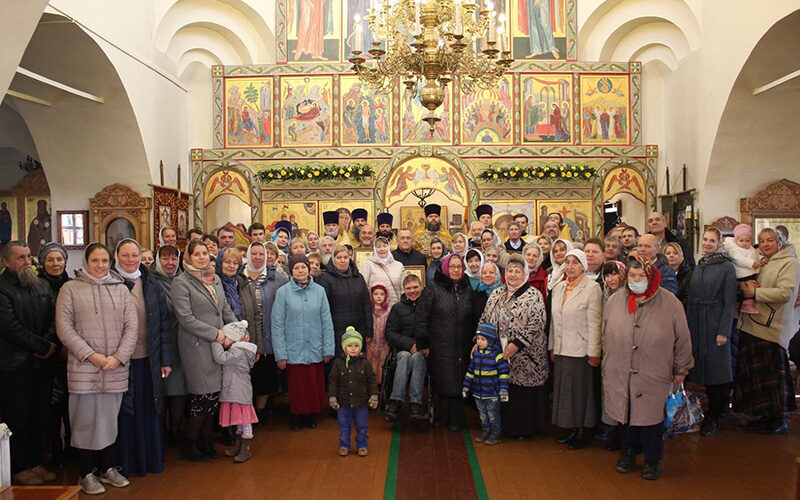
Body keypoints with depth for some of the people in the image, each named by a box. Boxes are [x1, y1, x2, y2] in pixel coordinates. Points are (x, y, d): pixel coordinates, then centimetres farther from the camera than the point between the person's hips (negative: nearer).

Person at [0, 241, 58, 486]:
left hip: (41, 362, 6)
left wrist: (50, 343, -12)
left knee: (39, 416, 11)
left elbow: (55, 317, 6)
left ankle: (35, 463, 23)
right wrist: (44, 346, -15)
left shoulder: (42, 285, 12)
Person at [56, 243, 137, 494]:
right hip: (83, 368, -2)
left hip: (116, 368, 2)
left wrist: (118, 357, -8)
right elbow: (64, 327, -4)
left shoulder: (121, 289, 10)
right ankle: (86, 474, 15)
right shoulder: (70, 289, 3)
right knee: (85, 419, 3)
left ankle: (109, 468, 23)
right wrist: (91, 355, -12)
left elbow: (131, 325, 5)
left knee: (110, 418, 9)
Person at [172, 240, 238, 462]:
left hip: (218, 344, 6)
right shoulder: (181, 282, -6)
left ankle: (205, 439, 24)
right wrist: (215, 333, -14)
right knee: (204, 396, -5)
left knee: (215, 395, 7)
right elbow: (185, 318, -13)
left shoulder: (215, 279, 14)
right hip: (197, 346, -6)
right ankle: (189, 444, 14)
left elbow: (226, 310, 20)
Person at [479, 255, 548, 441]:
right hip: (499, 354, 5)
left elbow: (536, 324, -14)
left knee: (523, 390, 0)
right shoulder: (497, 294, 12)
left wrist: (517, 344, -19)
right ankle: (507, 426, 24)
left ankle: (525, 429, 15)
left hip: (525, 355, -5)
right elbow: (485, 319, 15)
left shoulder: (533, 296, -6)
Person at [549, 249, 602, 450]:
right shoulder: (558, 288, 11)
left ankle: (581, 433, 15)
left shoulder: (592, 288, -8)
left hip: (581, 350, -6)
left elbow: (594, 323, -11)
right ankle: (571, 429, 22)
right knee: (564, 390, 11)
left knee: (580, 391, 2)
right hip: (562, 350, 6)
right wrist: (553, 347, 14)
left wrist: (594, 353, -13)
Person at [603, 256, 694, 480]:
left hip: (654, 376, -2)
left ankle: (652, 459, 25)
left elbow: (682, 339, 3)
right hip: (619, 375, 2)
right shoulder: (615, 301, 3)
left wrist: (681, 369, 6)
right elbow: (606, 335, 12)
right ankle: (628, 452, 33)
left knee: (651, 417, 6)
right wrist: (607, 365, 14)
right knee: (624, 413, 12)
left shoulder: (670, 303, -4)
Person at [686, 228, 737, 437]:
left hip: (716, 323, -5)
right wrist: (688, 326, 8)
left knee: (715, 369, -1)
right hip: (696, 323, 5)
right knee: (702, 367, 8)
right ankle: (716, 408, 22)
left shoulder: (726, 267, -6)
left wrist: (724, 331, -13)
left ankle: (712, 417, 9)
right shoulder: (698, 267, 10)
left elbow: (730, 303, -9)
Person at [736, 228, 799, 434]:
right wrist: (746, 286, -1)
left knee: (772, 375, -3)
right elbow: (749, 287, 23)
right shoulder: (762, 264, 18)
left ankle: (780, 420, 9)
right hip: (752, 325, 8)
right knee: (754, 373, 10)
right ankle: (765, 417, 20)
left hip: (771, 329, -8)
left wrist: (755, 292, -14)